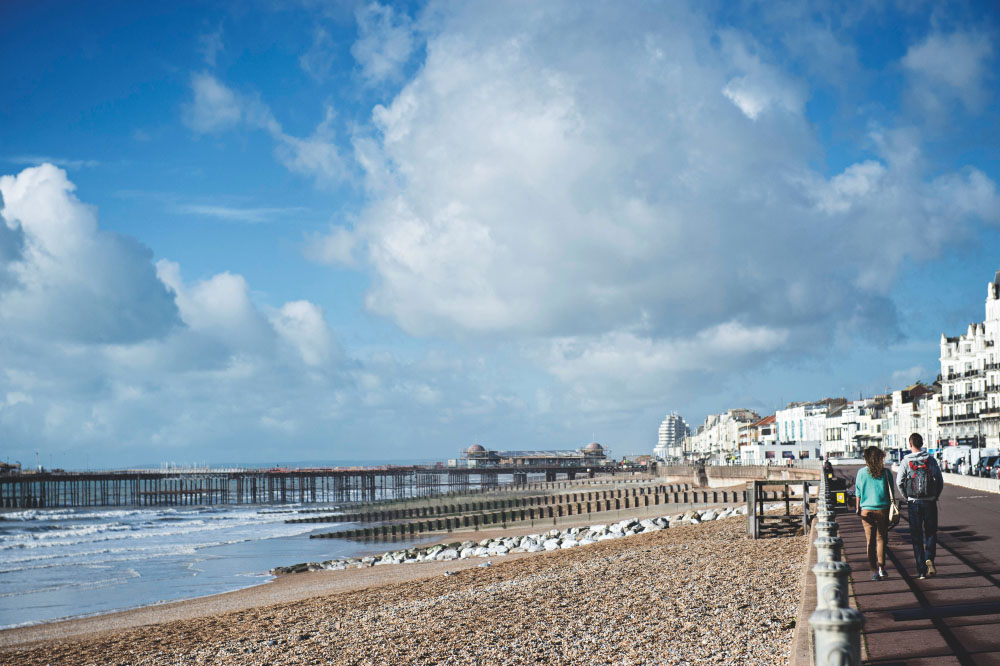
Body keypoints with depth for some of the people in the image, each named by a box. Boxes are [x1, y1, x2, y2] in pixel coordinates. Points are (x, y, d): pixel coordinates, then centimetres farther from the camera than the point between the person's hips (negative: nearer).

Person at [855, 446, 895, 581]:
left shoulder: (861, 472, -3)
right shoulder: (885, 472, -4)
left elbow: (858, 492, 1)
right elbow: (891, 492, 1)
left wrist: (858, 509, 11)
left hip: (866, 510, 0)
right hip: (883, 509, 0)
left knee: (870, 541, 6)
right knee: (881, 539, 12)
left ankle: (874, 571, 4)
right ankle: (881, 568, 3)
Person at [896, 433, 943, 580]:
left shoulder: (906, 461, -4)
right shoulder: (931, 460, 0)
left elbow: (899, 482, -7)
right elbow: (940, 481, -2)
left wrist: (907, 497, 7)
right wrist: (935, 496, 11)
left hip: (913, 503, -1)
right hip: (930, 502, 1)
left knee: (916, 536, 6)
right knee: (931, 533, 13)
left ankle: (921, 570, 5)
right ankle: (929, 558, -12)